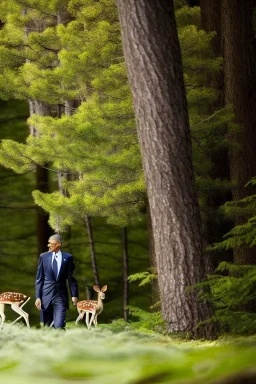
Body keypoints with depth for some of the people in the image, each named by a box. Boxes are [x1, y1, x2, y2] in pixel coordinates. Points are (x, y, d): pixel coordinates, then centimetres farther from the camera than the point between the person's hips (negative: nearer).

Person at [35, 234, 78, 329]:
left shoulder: (67, 258, 2)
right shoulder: (43, 257, 4)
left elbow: (71, 278, 7)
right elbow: (39, 278, 5)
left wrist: (74, 295, 2)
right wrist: (38, 297, 0)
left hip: (61, 296, -1)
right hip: (46, 295, 1)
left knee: (59, 326, -14)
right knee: (47, 326, 5)